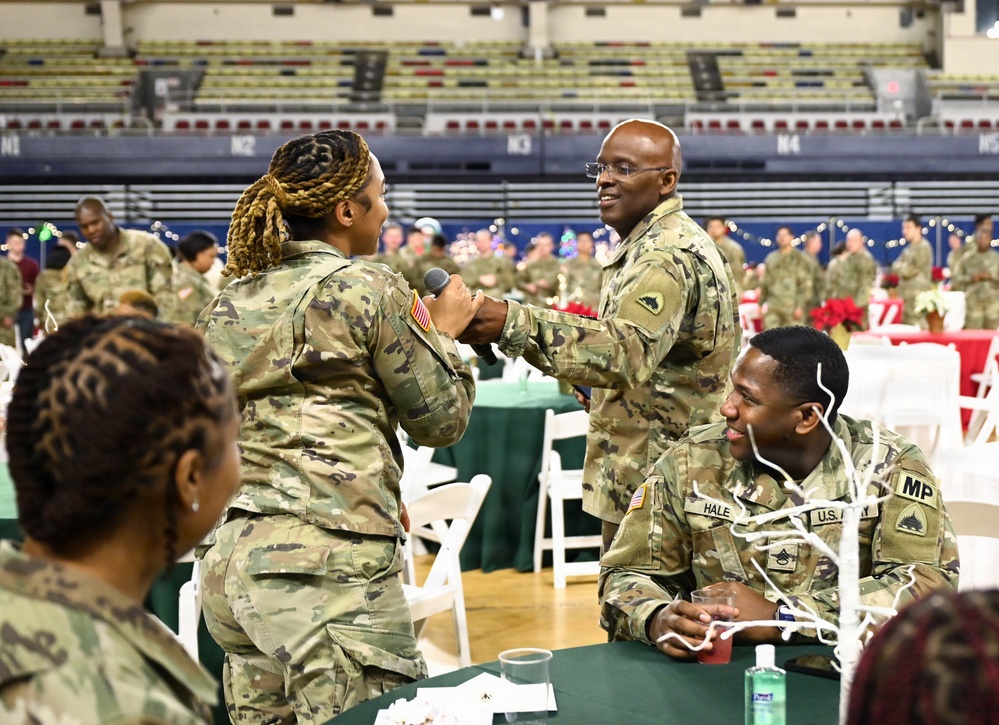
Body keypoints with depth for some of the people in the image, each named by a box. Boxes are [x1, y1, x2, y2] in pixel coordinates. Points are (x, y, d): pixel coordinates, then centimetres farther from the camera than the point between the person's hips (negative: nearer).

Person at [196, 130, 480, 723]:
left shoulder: (228, 305, 14)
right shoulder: (369, 289, -5)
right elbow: (442, 419, 2)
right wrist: (445, 331, 19)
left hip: (232, 563, 8)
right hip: (332, 565, -7)